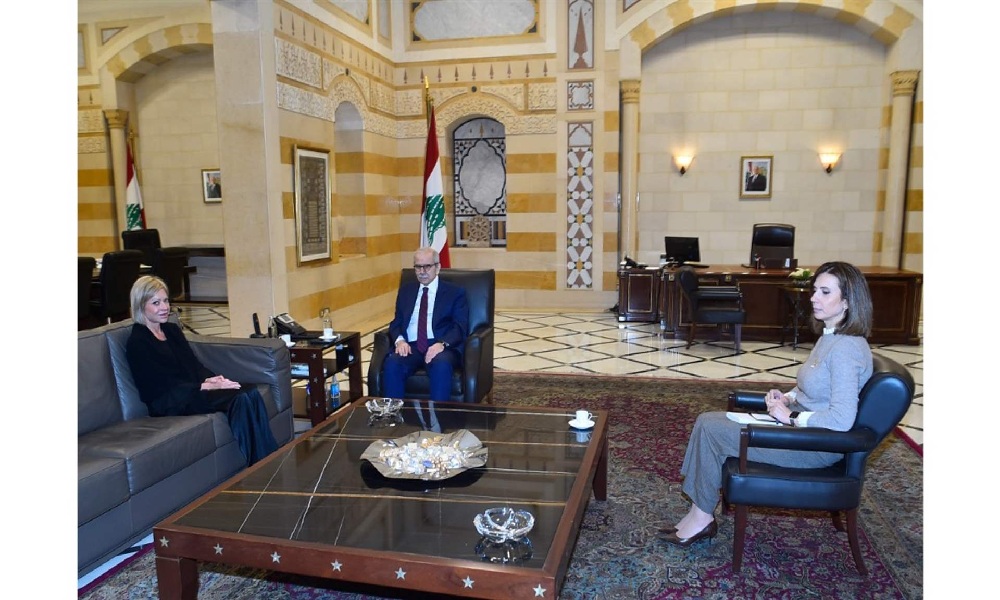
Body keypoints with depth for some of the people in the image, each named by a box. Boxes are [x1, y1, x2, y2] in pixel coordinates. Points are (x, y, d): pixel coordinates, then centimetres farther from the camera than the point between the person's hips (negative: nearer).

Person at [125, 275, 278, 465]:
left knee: (251, 392, -22)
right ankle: (255, 467, -28)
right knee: (241, 398, -29)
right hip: (168, 403, -7)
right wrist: (205, 386, -19)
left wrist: (210, 378, -9)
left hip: (191, 389, 7)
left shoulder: (172, 330, 19)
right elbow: (162, 383, -12)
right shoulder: (137, 342, -5)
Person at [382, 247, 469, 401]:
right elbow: (396, 322, 16)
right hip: (411, 346, 3)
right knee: (392, 364, -30)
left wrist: (442, 344, -21)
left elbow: (460, 327, -1)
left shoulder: (455, 293, 9)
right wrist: (399, 340, -8)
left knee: (441, 365, -37)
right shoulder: (405, 290, 21)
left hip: (440, 347, -3)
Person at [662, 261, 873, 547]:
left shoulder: (847, 348, -22)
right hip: (797, 424, 10)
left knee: (711, 430, -14)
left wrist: (791, 417, -18)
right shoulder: (829, 337, 9)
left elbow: (841, 419, -30)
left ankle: (702, 518, 3)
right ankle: (699, 513, 4)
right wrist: (786, 398, 4)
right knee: (706, 420, 1)